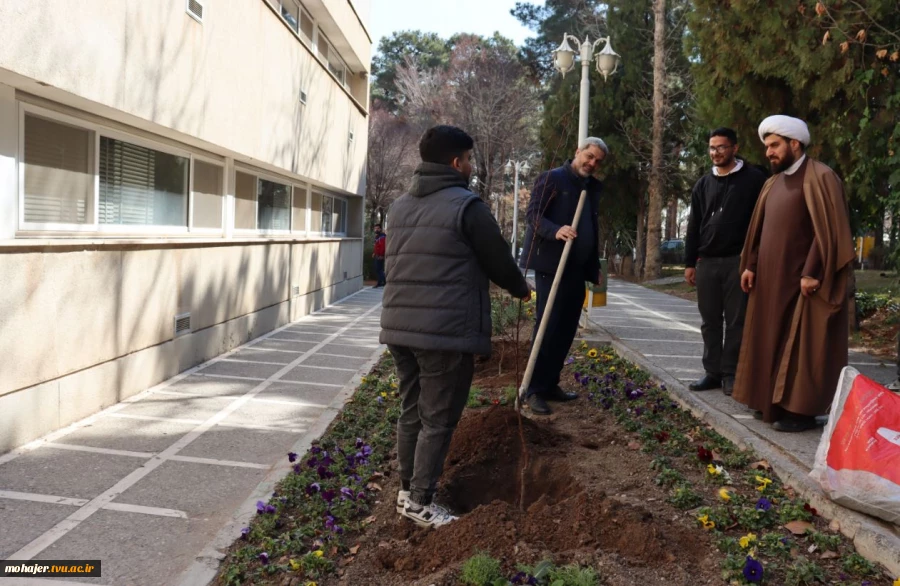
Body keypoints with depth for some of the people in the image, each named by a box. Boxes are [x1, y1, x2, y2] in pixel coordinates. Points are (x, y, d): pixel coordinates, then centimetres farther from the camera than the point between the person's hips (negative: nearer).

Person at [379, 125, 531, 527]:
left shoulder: (400, 206, 15)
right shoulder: (467, 205, -8)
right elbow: (498, 260, -2)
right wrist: (521, 289, 19)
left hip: (400, 327, 7)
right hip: (446, 331, -7)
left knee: (411, 413, 16)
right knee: (439, 420, 3)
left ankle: (407, 492, 25)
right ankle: (420, 503, 8)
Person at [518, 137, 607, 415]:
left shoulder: (593, 187, 17)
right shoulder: (552, 178, -5)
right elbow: (532, 213, -13)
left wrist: (595, 266, 18)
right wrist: (556, 231, -31)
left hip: (578, 268, 7)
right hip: (551, 265, -7)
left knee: (567, 329, 8)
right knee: (548, 327, -7)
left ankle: (550, 385, 18)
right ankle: (534, 390, 0)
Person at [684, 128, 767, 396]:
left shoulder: (754, 179, 1)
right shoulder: (703, 184, 13)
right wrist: (689, 262, 9)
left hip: (738, 261, -4)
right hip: (707, 262, 4)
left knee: (736, 320, 0)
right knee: (710, 321, 7)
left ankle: (731, 374, 7)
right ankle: (713, 372, 14)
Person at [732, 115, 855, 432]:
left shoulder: (819, 178, -10)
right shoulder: (772, 184, 15)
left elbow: (828, 229, -17)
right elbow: (758, 229, 16)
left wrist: (812, 273, -21)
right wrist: (750, 265, 8)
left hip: (802, 280, -8)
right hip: (772, 279, 8)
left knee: (802, 344, -4)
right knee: (771, 339, 11)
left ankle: (802, 410, 2)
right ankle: (774, 402, 20)